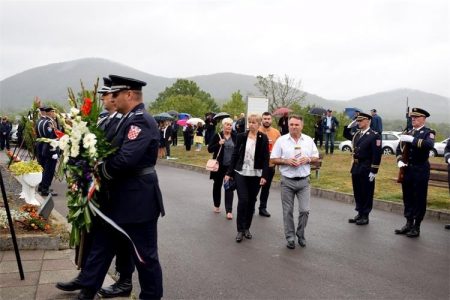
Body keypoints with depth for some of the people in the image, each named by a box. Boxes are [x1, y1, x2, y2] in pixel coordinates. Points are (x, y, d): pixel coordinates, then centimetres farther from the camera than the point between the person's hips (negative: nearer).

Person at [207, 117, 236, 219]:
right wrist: (219, 144, -22)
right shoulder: (217, 136, -4)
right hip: (219, 165, 0)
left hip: (231, 166, 0)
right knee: (217, 185, 14)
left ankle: (229, 210, -2)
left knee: (229, 188, -3)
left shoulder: (235, 137, 1)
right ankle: (216, 205, 34)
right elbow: (209, 149, -6)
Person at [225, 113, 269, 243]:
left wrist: (264, 175, -11)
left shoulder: (263, 138, -2)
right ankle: (240, 230, 4)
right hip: (241, 173, 0)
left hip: (256, 175, 0)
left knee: (251, 201, 8)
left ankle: (247, 228, 24)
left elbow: (266, 158, -3)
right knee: (243, 200, -8)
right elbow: (235, 155, 4)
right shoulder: (241, 136, 0)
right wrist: (229, 173, 3)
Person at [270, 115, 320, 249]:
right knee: (288, 211, 6)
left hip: (304, 180, 1)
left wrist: (308, 159, -10)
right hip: (287, 181, -1)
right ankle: (290, 237, 19)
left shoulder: (309, 140, 5)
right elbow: (273, 159, 0)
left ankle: (300, 234, 22)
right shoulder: (281, 140, -1)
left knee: (305, 210, -1)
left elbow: (316, 157, 11)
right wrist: (286, 161, -16)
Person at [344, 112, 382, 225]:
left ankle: (365, 216, 13)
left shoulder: (374, 135, -11)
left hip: (366, 169, -7)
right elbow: (347, 136, 31)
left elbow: (377, 154, -15)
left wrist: (374, 171, -18)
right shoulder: (357, 134, 10)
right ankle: (360, 213, 25)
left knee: (366, 193, 3)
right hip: (356, 167, 7)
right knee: (357, 192, 13)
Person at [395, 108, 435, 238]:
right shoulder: (407, 133, 13)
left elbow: (429, 144, -25)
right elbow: (399, 149, 13)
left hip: (420, 170, -5)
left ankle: (416, 227, 10)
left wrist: (412, 139, -29)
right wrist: (400, 161, -5)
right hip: (407, 169, 5)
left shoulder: (428, 132, -4)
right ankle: (409, 224, 22)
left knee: (419, 199, 2)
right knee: (408, 198, 11)